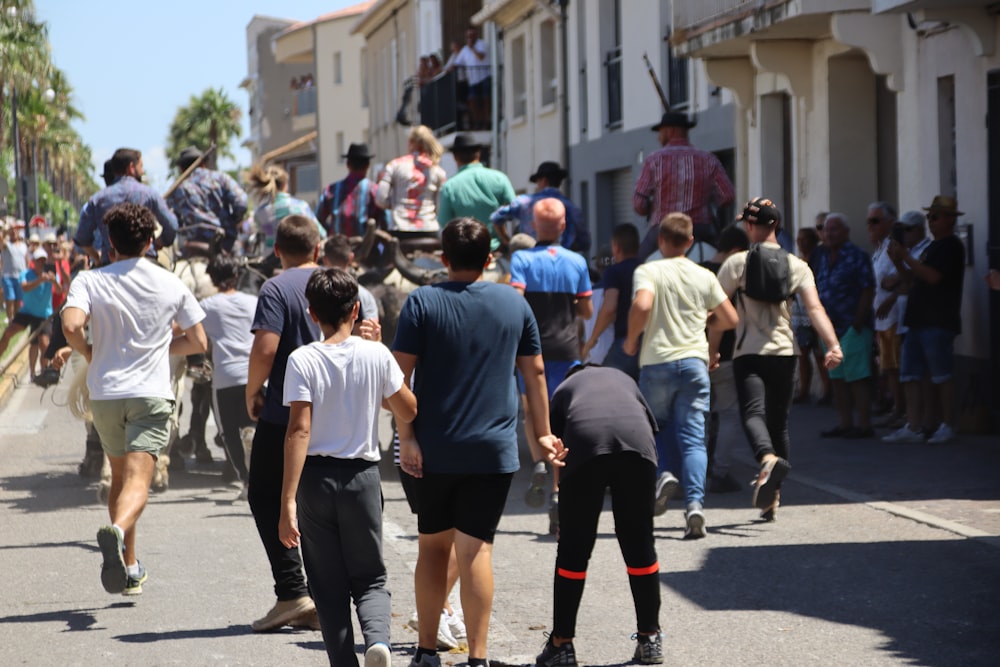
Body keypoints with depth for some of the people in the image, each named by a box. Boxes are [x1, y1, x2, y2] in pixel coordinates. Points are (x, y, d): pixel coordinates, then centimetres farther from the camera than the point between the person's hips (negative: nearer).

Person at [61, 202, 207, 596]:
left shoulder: (90, 282, -2)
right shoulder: (172, 285, 2)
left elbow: (71, 325, -20)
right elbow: (199, 343, 6)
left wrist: (89, 354, 1)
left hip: (105, 392, 2)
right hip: (151, 394, -1)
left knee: (120, 476, 19)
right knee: (138, 479, -13)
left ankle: (130, 569, 25)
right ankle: (117, 530, -45)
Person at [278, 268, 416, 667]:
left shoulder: (302, 360, -9)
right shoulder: (376, 355, -3)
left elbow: (299, 431, -15)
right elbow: (409, 413, 7)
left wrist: (288, 501, -15)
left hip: (315, 478, -1)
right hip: (362, 475, 1)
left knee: (328, 586, 9)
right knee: (369, 578, 11)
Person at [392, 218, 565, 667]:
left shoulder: (422, 302, -2)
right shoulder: (514, 303, 5)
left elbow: (399, 374, -8)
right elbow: (535, 372, 10)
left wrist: (406, 437, -7)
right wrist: (543, 433, 18)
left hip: (433, 449, -1)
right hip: (494, 449, 1)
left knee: (432, 545, 12)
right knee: (475, 548, -2)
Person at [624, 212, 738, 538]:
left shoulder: (647, 271, -2)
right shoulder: (704, 276, 8)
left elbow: (642, 305, -21)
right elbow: (730, 319, 11)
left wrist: (631, 340, -4)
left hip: (656, 362, -1)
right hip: (694, 362, 2)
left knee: (658, 427, 19)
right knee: (693, 437, 0)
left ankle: (665, 472, -8)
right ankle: (694, 503, -16)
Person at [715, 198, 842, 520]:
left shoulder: (737, 263, -2)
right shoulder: (797, 266, 7)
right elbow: (815, 308, -6)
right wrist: (833, 345, -14)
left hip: (748, 354, -4)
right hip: (785, 352, 4)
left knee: (753, 413, -16)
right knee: (778, 422, 13)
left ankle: (768, 460, -48)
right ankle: (771, 499, 18)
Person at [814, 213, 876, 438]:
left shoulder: (857, 257, -7)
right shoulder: (822, 257, 14)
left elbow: (868, 290, -11)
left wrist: (858, 321, -15)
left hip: (852, 327, -8)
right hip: (830, 327, 8)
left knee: (857, 377, -6)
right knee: (837, 377, 10)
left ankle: (864, 424, -3)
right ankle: (845, 423, 17)